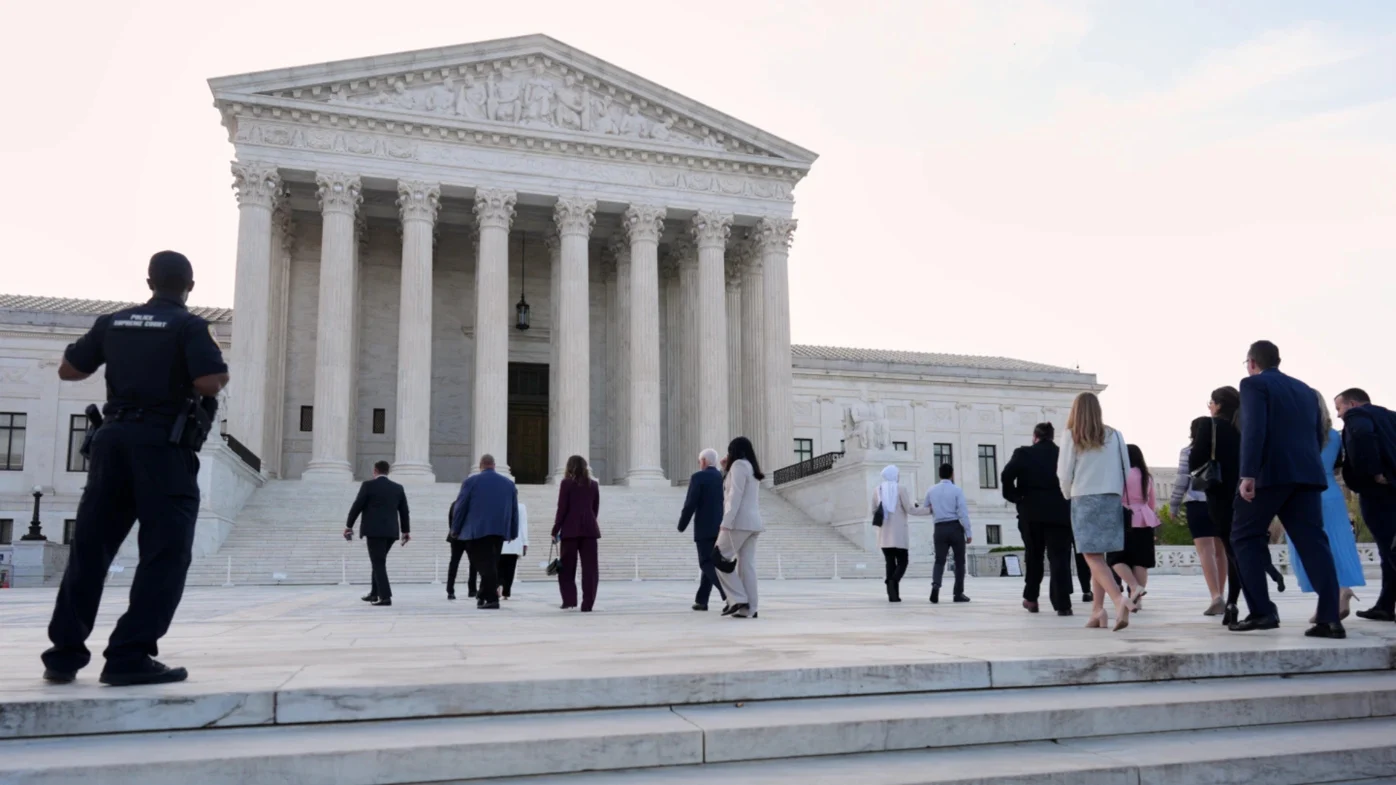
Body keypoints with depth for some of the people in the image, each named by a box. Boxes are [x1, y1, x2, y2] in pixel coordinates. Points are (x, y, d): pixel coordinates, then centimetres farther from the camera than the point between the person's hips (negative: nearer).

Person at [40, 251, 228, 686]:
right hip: (163, 444, -6)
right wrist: (222, 372, 5)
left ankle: (64, 653, 14)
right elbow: (209, 383, -17)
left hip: (114, 436, 6)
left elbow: (68, 370, 18)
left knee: (89, 546, 11)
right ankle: (129, 656, -7)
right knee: (165, 552, -2)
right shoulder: (189, 326, -3)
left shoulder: (114, 322, 13)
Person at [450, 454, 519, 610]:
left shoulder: (471, 481, 1)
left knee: (484, 564, -7)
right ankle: (483, 597, 17)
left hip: (477, 530, -4)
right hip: (500, 531, 4)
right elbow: (514, 509, 14)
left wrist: (455, 530, 8)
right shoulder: (509, 483, 12)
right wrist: (513, 532, 19)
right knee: (491, 564, 12)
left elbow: (460, 507, 1)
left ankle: (492, 598, -16)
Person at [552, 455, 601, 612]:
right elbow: (596, 509, 11)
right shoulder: (593, 484, 9)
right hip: (589, 529, 3)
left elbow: (562, 509, -5)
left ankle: (569, 600, 2)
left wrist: (555, 530, 0)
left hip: (570, 529, -3)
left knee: (567, 566, 7)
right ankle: (587, 603, -1)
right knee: (589, 567, 2)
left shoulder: (566, 483, -2)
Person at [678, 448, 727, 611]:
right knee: (709, 563, 15)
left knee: (707, 565, -6)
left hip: (705, 528, -7)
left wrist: (681, 526, 0)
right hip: (721, 528, 7)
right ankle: (701, 601, 16)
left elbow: (690, 505, -12)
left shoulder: (698, 477, -8)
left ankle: (730, 595, -24)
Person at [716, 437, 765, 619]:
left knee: (719, 560, -2)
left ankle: (738, 599, -7)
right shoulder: (752, 469, 21)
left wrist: (726, 522, -19)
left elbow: (735, 495, -15)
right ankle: (749, 609, -2)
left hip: (739, 522, -9)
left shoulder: (739, 465, -5)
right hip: (752, 523, 9)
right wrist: (726, 469, 24)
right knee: (747, 565, 3)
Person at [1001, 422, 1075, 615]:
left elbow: (1007, 475, -12)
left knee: (1033, 556, 17)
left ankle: (1031, 598, 23)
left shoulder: (1024, 453, 2)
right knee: (1060, 558, 0)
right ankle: (1062, 604, -9)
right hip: (1060, 512, 0)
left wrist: (1014, 497, -2)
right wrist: (1069, 500, 4)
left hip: (1031, 512, 0)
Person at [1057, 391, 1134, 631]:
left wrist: (1069, 495, 17)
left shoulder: (1072, 437, -3)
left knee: (1093, 557, -6)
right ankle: (1097, 610, 8)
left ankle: (1119, 600, -26)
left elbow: (1064, 474, -1)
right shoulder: (1114, 435, 5)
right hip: (1112, 499, 4)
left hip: (1085, 499, -4)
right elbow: (1126, 469, 8)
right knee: (1099, 556, 10)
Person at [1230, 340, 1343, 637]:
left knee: (1245, 536, 4)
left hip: (1271, 472, -6)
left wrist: (1248, 475, -19)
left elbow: (1254, 429, -14)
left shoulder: (1253, 384, 1)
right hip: (1308, 473, 6)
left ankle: (1261, 611, -3)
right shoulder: (1305, 389, 22)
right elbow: (1319, 435, 21)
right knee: (1312, 541, 2)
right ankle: (1329, 618, -7)